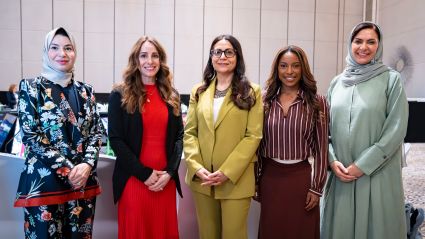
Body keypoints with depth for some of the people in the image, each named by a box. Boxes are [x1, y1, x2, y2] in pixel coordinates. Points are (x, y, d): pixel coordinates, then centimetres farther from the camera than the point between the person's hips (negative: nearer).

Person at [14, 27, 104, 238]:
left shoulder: (85, 91, 10)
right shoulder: (31, 87, -1)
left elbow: (97, 132, 7)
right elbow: (30, 136, -8)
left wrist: (87, 165, -11)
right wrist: (67, 169, -13)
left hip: (83, 180, 4)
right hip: (44, 182, -3)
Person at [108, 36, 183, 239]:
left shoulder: (171, 95, 9)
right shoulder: (120, 95, -1)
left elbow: (179, 136, 7)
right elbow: (116, 140, -7)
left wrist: (169, 172, -6)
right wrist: (145, 174, -12)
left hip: (165, 180, 3)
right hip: (133, 180, -3)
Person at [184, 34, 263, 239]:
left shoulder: (251, 92, 0)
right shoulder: (199, 92, 10)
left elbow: (253, 136, -7)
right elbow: (189, 133, 6)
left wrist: (227, 172, -15)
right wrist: (196, 167, -10)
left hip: (236, 180, -3)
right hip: (202, 179, 3)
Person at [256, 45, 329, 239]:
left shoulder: (317, 102, -3)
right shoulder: (265, 100, 2)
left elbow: (321, 148, -1)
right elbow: (258, 142, 6)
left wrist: (317, 188, -3)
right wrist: (255, 180, 7)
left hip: (301, 178, -1)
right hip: (269, 177, 2)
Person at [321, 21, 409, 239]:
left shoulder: (391, 79, -2)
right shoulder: (337, 82, 9)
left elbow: (396, 129, -9)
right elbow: (325, 126, 10)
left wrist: (363, 165, -13)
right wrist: (332, 160, -5)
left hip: (377, 173, -3)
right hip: (341, 174, 3)